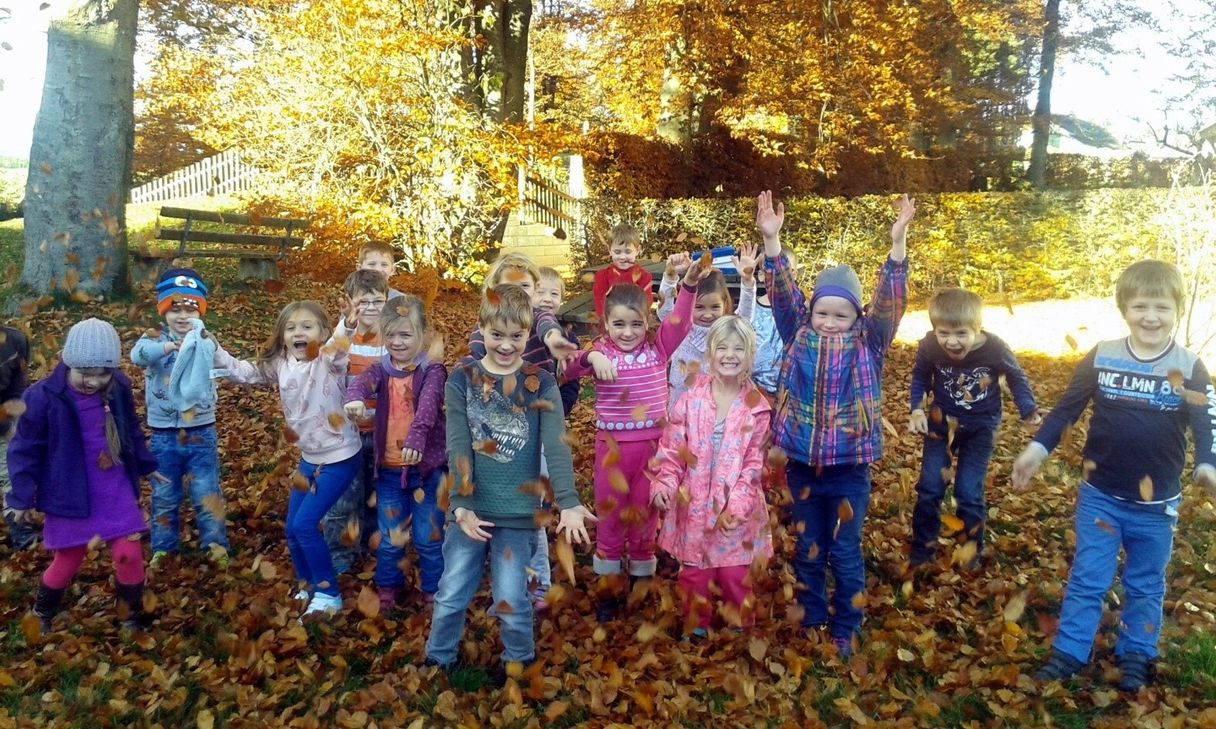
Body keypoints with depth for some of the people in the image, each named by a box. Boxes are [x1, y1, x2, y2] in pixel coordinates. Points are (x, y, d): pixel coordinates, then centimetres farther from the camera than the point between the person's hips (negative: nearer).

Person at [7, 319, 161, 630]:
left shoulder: (119, 389, -7)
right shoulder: (43, 397, -18)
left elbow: (132, 432, 11)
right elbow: (25, 450, -7)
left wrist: (146, 465, 20)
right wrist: (22, 496, -3)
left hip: (117, 493, 3)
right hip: (71, 497, -2)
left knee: (129, 554, 0)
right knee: (67, 561, 11)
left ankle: (132, 616, 23)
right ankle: (41, 614, 41)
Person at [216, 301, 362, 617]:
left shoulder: (329, 361, -18)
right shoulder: (281, 364, 1)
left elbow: (340, 348, -40)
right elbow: (246, 373, 16)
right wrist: (215, 351, 5)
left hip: (340, 458, -7)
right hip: (309, 458, 8)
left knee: (304, 524, -10)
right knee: (293, 528, 12)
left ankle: (329, 593, 6)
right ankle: (309, 585, 35)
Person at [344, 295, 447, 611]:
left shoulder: (432, 370, -10)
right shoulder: (382, 369, 1)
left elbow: (428, 404, -28)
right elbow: (362, 381, -21)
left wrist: (417, 437, -47)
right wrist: (355, 397, -46)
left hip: (426, 467, -3)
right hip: (388, 469, 4)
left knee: (429, 537, 9)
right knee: (389, 537, 16)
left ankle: (433, 592, 28)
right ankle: (387, 589, 36)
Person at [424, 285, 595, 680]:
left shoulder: (541, 384, -3)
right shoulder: (462, 379, -1)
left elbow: (556, 447, -11)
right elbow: (457, 447, -7)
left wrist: (569, 503, -22)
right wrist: (461, 504, -15)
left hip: (519, 512, -1)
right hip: (470, 508, 1)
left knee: (512, 602, 6)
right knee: (451, 597, 10)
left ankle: (518, 667, 31)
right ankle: (436, 663, 33)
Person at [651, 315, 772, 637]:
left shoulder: (758, 408, -5)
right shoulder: (691, 398, -3)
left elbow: (755, 463, -7)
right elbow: (672, 447, -1)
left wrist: (738, 503, -16)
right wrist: (664, 483, -14)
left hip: (736, 507, -1)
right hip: (694, 504, 1)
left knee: (735, 575, 8)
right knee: (694, 572, 12)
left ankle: (740, 631, 30)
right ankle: (696, 628, 33)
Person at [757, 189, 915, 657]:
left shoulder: (868, 343, -4)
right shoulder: (799, 335, 0)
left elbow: (889, 301, -15)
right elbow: (783, 295, -10)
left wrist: (897, 243, -27)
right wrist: (772, 242, -21)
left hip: (849, 467, -2)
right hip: (803, 464, 2)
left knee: (845, 551, 9)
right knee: (808, 548, 16)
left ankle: (846, 629, 28)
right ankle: (811, 620, 34)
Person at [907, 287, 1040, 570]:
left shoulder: (995, 349, -27)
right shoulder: (929, 346, -24)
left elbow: (1017, 378, -6)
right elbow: (920, 377, -3)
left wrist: (1028, 411, -19)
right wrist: (917, 410, -15)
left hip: (980, 427, -1)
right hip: (942, 422, 2)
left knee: (969, 493, 0)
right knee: (929, 488, 5)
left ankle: (972, 552, 23)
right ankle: (922, 548, 24)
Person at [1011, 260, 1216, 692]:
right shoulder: (1101, 357, -5)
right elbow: (1067, 408, 1)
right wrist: (1037, 449, -9)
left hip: (1156, 505, 0)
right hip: (1099, 495, 0)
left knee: (1145, 585, 16)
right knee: (1087, 579, 9)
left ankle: (1135, 656, 33)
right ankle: (1068, 651, 20)